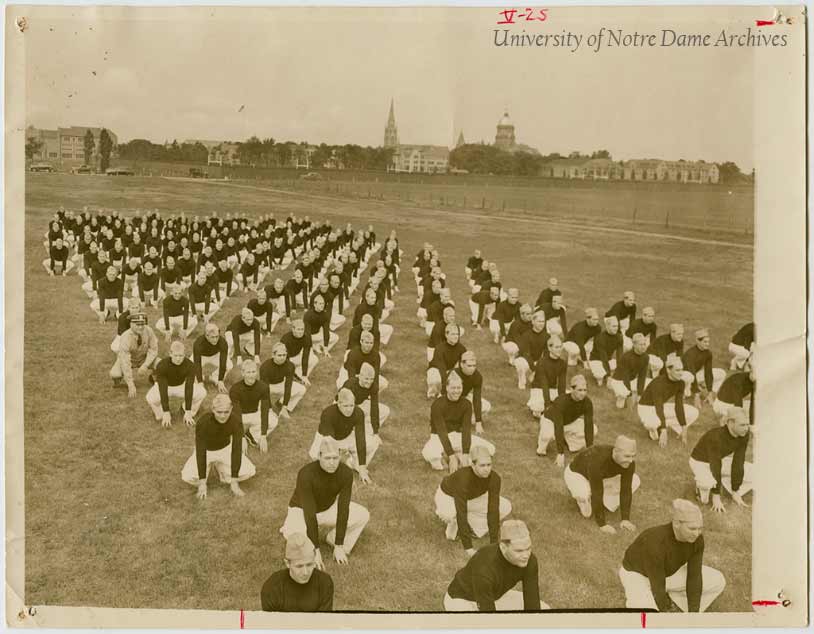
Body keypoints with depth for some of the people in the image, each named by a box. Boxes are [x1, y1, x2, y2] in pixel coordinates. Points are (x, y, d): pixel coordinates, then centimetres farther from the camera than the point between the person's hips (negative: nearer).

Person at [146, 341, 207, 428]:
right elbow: (163, 390, -34)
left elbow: (189, 388, -29)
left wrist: (188, 412, -33)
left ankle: (189, 415, 2)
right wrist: (166, 413, -37)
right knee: (151, 398, -35)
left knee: (202, 392, -24)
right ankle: (161, 416, -2)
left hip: (182, 385, 2)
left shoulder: (190, 366, -28)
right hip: (164, 386, -2)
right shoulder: (161, 366, -33)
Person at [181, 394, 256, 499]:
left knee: (249, 472, -17)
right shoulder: (202, 422, -34)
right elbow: (200, 452, -31)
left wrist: (234, 482, -28)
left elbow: (237, 449, -28)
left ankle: (220, 468, 12)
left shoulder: (236, 420, -30)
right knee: (188, 477, -25)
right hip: (206, 450, -1)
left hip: (225, 448, 2)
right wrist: (202, 483, -31)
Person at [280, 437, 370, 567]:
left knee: (363, 515, -18)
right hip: (302, 510, -3)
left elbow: (343, 510, -24)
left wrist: (338, 547, -22)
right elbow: (310, 514, -36)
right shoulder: (306, 474, -37)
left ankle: (334, 539, 7)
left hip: (328, 508, 4)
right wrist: (316, 551, -34)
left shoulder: (346, 473, -26)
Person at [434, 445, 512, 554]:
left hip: (472, 498, 5)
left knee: (506, 507, -12)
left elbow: (493, 510, -29)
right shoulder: (463, 478, -43)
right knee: (447, 514, -39)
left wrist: (493, 544, -31)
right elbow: (461, 515, -41)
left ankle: (472, 526, 4)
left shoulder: (494, 477, -30)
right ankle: (453, 526, -4)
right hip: (448, 496, -5)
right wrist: (468, 548, -41)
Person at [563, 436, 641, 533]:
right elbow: (597, 493, -39)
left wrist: (625, 519, -23)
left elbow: (626, 490, -20)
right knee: (583, 494, -36)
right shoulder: (597, 460, -43)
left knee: (635, 481, -9)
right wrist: (602, 524, -35)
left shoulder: (629, 462, -26)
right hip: (577, 473, -5)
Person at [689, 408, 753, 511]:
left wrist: (735, 492, -14)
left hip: (722, 460, 6)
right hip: (700, 462, -6)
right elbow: (715, 467, -32)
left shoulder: (744, 435, -19)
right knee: (709, 482, -38)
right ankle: (701, 487, -3)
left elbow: (738, 463, -15)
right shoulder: (716, 436, -35)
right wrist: (716, 497, -28)